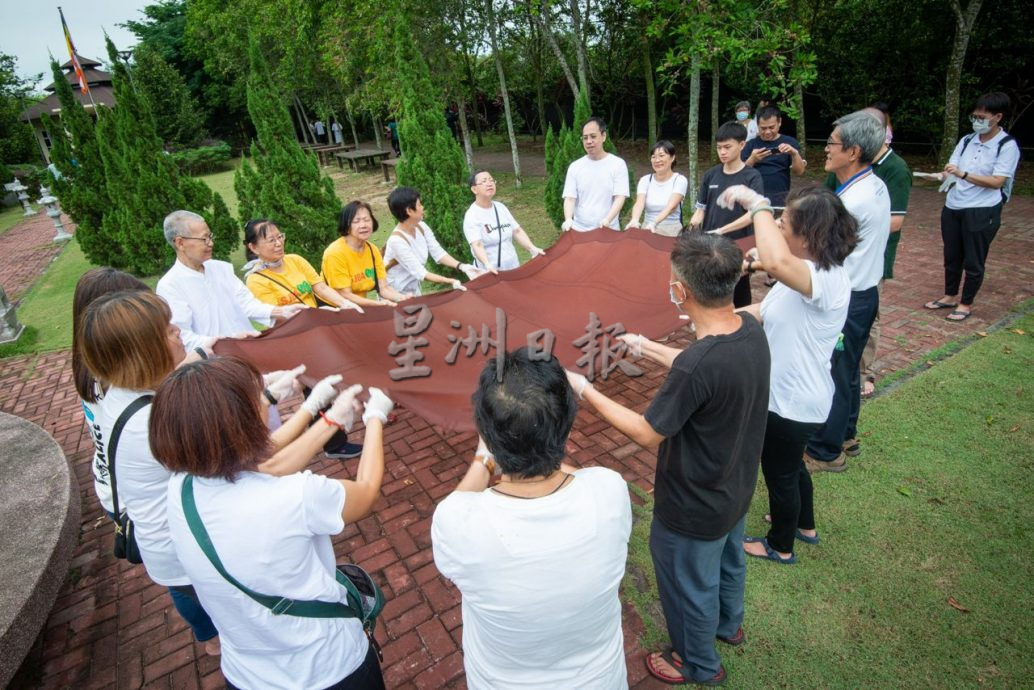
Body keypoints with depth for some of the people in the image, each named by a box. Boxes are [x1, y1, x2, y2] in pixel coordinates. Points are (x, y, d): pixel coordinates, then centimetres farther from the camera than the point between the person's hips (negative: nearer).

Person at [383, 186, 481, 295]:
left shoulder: (421, 227, -5)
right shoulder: (396, 241, -28)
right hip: (395, 296, -7)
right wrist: (451, 282, -36)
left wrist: (462, 267, -22)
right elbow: (420, 273, -29)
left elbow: (438, 253, -8)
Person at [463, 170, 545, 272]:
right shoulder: (472, 215, -11)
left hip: (513, 267, 6)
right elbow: (477, 245, -23)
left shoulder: (500, 207, 9)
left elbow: (517, 231, 11)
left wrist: (532, 248, -4)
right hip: (490, 273, -6)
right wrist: (487, 264, -41)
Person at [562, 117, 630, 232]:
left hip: (608, 230, -2)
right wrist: (568, 220, -21)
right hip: (579, 230, 2)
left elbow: (620, 197, -8)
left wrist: (607, 220, -26)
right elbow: (570, 198, -1)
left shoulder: (618, 164, -1)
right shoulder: (575, 166, 5)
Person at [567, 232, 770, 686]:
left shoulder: (697, 365, -40)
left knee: (689, 587, 21)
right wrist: (647, 348, 8)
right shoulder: (750, 329, -15)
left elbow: (646, 434, -27)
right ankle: (729, 625, 64)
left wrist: (584, 390, -17)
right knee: (729, 561, 34)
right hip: (736, 489, 8)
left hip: (694, 510, -8)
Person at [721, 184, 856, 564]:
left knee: (779, 473, 14)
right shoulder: (808, 274, 0)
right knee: (791, 465, 30)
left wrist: (756, 203, -44)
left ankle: (780, 546, 41)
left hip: (792, 403, -10)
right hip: (787, 394, 10)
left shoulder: (827, 279, -33)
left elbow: (777, 262, -55)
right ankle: (804, 525, 56)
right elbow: (763, 312, 7)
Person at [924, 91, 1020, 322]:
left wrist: (963, 174, -27)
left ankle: (966, 304, 18)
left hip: (982, 212, -5)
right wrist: (946, 175, -21)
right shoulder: (967, 140, 7)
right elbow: (951, 169, 2)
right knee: (952, 256, 16)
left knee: (973, 261, 4)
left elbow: (997, 182, -15)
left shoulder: (1007, 146, -7)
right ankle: (950, 296, 31)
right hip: (953, 207, 5)